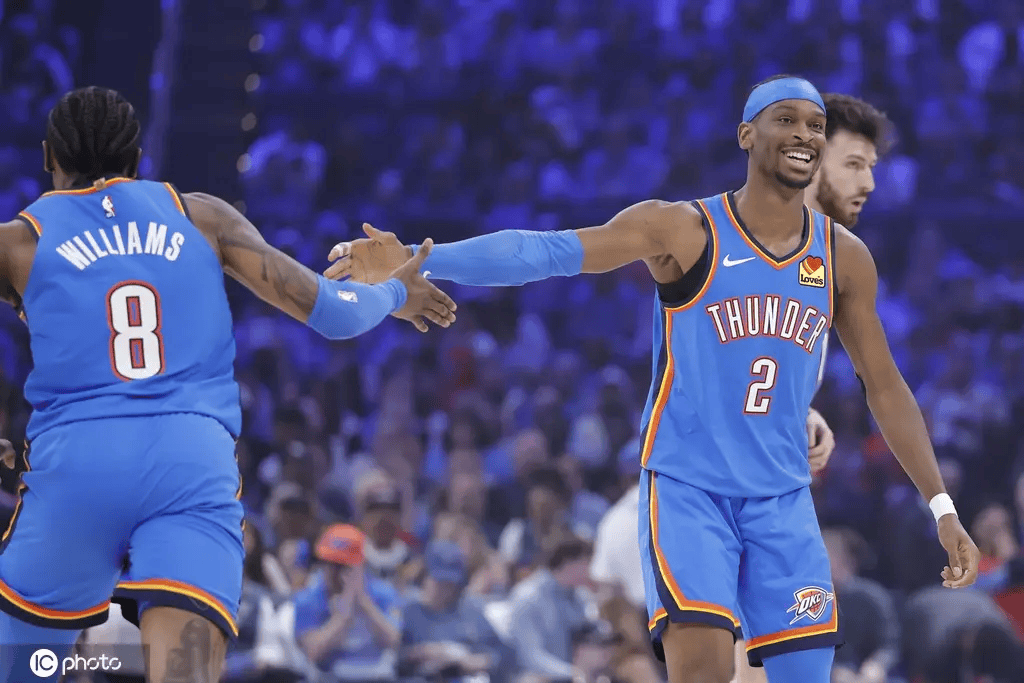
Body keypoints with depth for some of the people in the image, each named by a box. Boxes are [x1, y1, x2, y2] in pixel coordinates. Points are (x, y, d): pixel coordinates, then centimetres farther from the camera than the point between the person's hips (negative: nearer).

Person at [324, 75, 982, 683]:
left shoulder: (844, 257, 4)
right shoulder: (683, 230, -9)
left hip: (783, 500, 4)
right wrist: (415, 260, -32)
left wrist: (943, 508, 9)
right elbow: (548, 251, -20)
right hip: (687, 488, -4)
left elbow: (885, 388, 13)